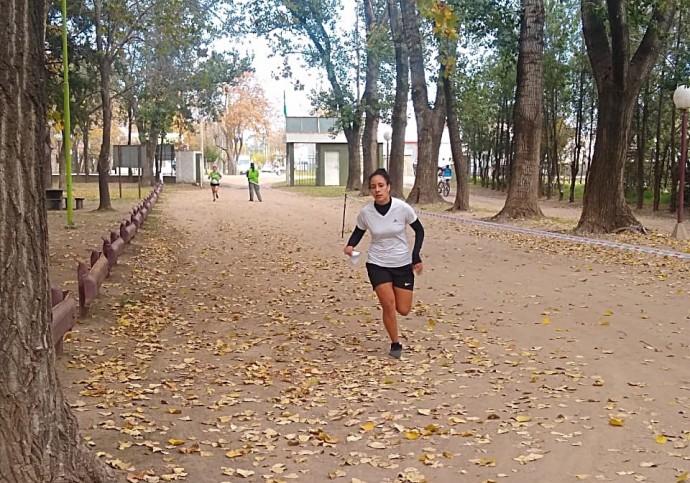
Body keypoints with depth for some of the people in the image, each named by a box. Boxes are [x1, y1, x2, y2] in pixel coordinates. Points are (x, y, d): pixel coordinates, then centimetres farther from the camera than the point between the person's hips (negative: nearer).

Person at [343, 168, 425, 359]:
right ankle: (395, 344, 10)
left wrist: (416, 256, -9)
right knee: (388, 305, -12)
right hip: (377, 264, 0)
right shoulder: (366, 213, -12)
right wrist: (350, 245, -15)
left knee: (403, 310, 3)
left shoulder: (402, 208, -16)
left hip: (403, 264, 0)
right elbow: (358, 232, 6)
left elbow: (419, 230, -2)